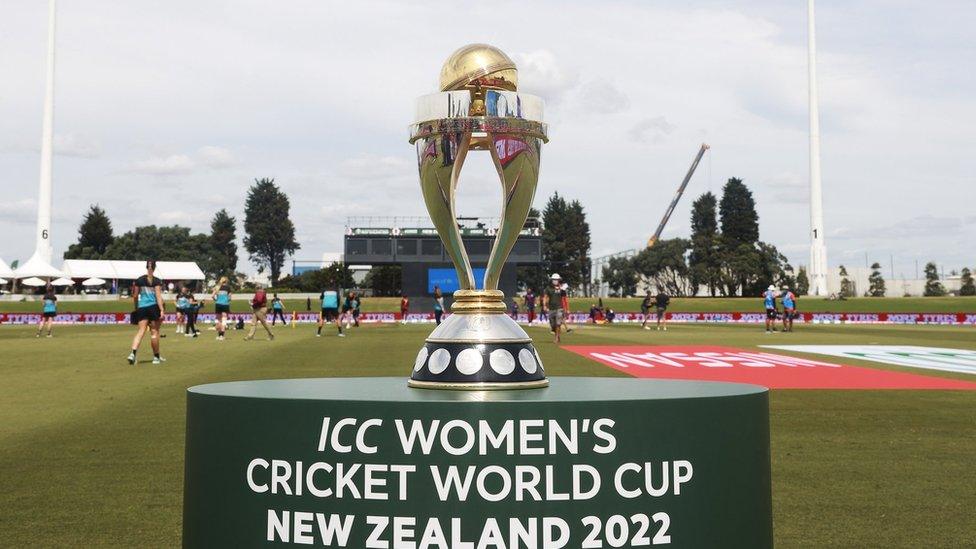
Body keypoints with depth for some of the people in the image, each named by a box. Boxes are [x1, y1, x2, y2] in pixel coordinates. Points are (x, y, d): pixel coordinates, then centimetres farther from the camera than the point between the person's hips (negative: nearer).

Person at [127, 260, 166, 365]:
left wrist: (136, 308, 23)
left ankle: (133, 354, -19)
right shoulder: (157, 281, -5)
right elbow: (158, 296, -13)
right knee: (154, 332, 6)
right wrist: (162, 310, -16)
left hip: (142, 308, 3)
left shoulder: (139, 280, 7)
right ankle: (156, 357, 15)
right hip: (153, 308, -3)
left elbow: (135, 296, 11)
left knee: (140, 331, 0)